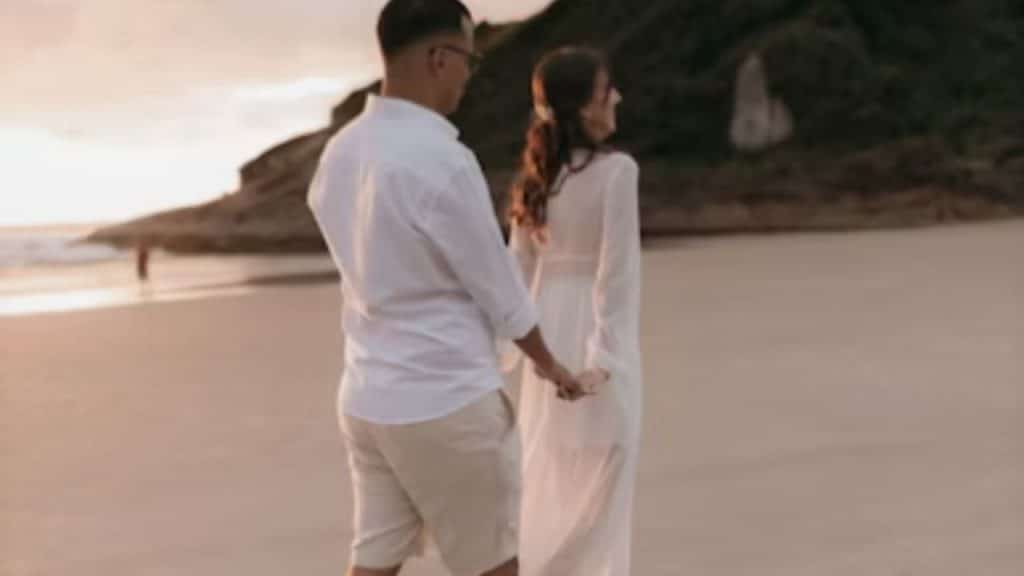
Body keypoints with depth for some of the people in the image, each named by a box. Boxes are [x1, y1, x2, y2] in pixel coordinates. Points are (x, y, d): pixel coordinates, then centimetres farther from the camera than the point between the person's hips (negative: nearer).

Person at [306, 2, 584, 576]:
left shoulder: (341, 152, 3)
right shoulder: (443, 161, -21)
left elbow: (377, 268, 8)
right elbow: (496, 283, -10)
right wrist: (549, 363, 6)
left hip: (367, 396, 7)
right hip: (446, 400, -7)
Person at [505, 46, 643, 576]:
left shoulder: (538, 175, 2)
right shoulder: (616, 170, -18)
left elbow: (520, 266, 7)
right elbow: (617, 268, -19)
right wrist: (609, 354, -18)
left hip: (550, 329, 7)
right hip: (597, 333, -7)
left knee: (547, 469, 18)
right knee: (598, 477, 4)